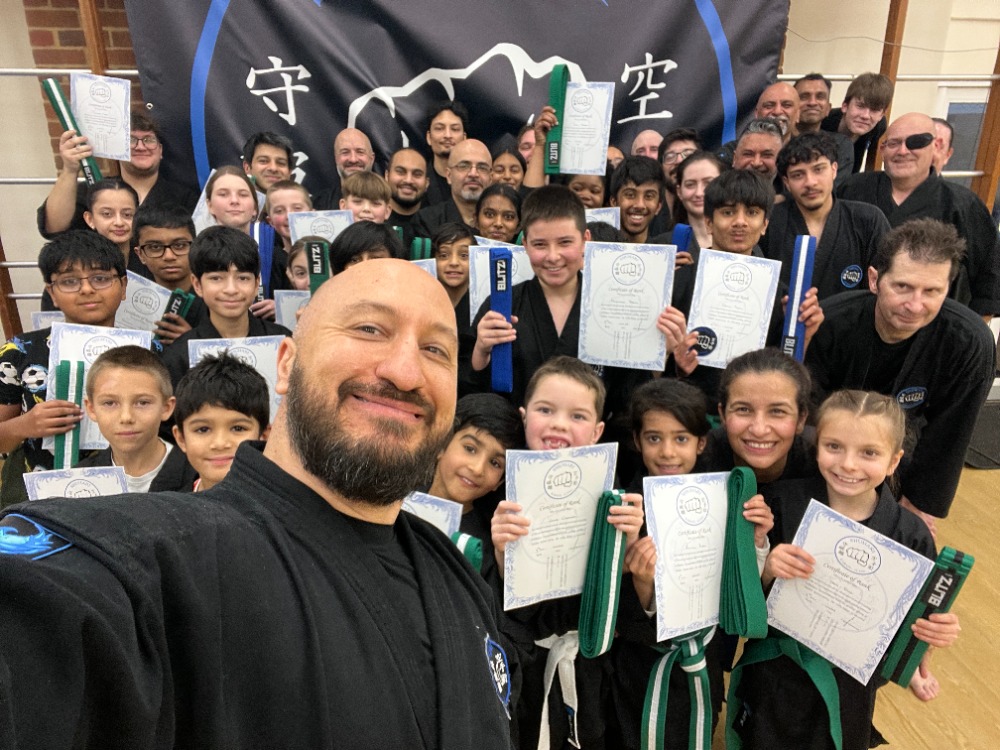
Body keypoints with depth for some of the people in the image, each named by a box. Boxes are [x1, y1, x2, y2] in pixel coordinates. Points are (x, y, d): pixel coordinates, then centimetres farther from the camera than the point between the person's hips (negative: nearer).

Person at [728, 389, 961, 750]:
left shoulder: (910, 534, -14)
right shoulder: (782, 502, -16)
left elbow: (916, 620, -2)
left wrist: (937, 631, -23)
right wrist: (766, 568, -29)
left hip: (851, 689, 1)